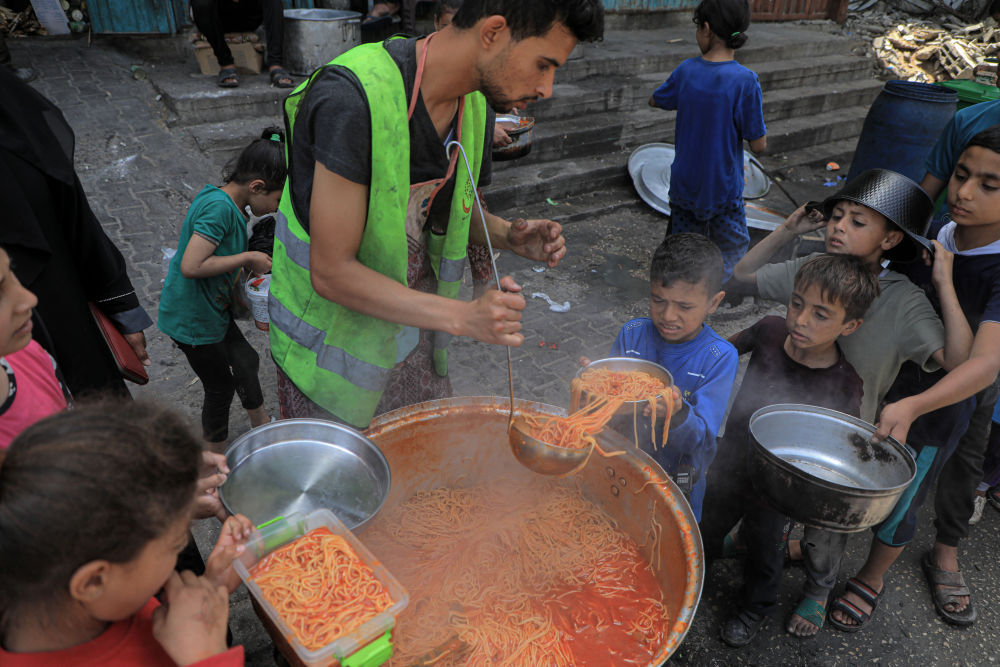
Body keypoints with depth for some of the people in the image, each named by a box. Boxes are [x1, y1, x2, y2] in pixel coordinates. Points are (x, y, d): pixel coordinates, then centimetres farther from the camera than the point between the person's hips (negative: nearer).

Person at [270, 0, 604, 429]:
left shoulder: (478, 105, -4)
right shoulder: (354, 97, -29)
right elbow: (330, 272, -28)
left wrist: (509, 236, -10)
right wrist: (463, 316, -33)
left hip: (414, 331, 6)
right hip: (334, 341, -6)